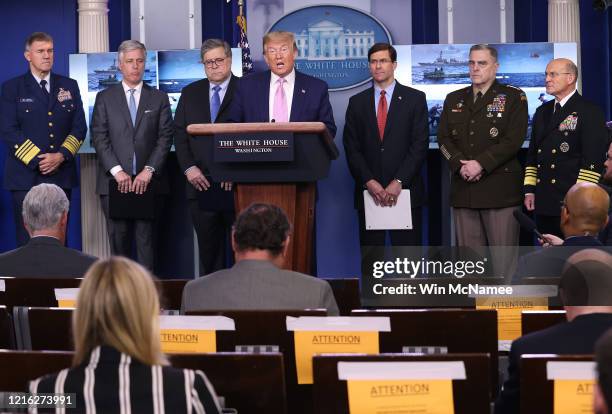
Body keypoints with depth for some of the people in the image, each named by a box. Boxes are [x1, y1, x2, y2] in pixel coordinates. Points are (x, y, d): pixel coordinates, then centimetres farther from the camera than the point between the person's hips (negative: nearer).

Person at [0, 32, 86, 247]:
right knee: (27, 242, -3)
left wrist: (61, 156, -8)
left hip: (61, 174, 3)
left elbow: (79, 127, 9)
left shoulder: (69, 86, 13)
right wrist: (37, 160, -12)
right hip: (26, 175, -2)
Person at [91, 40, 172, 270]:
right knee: (119, 241, 0)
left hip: (148, 182, 0)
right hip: (114, 182, 0)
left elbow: (165, 138, 4)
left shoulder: (159, 99, 11)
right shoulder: (105, 98, 10)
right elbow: (99, 138, 2)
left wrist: (149, 171, -9)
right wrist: (117, 171, -10)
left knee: (146, 241, -3)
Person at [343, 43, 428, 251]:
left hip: (405, 190, -2)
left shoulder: (415, 99, 5)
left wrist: (399, 182, -12)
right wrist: (369, 182, -8)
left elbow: (420, 145, -2)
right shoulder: (357, 102, 11)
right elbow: (351, 148, 6)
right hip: (369, 193, 2)